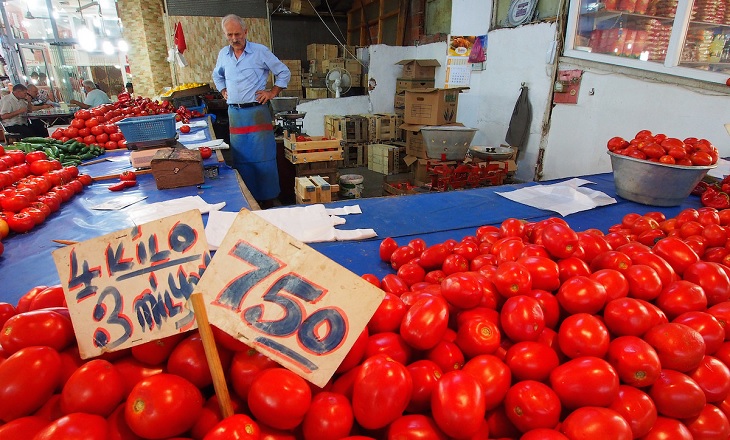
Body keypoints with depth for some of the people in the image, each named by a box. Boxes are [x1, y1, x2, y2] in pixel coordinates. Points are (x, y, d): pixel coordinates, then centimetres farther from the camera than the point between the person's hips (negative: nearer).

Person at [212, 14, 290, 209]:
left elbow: (284, 72, 5)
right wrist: (224, 91, 16)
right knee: (241, 159, 8)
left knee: (263, 158, -4)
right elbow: (217, 76, 30)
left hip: (257, 112, -4)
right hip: (235, 114, 4)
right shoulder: (223, 54, 11)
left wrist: (273, 92, -2)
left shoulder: (260, 51, -3)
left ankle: (268, 200, 6)